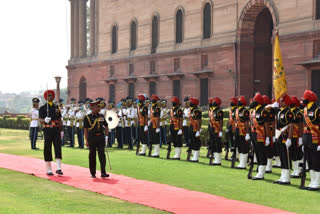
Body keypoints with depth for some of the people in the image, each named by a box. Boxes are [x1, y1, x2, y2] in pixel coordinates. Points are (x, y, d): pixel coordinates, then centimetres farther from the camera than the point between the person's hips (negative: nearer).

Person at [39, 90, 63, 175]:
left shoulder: (56, 107, 14)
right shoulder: (43, 108, 2)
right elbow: (40, 119, -7)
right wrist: (45, 120, -29)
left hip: (56, 130, 3)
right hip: (48, 130, -3)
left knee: (58, 148, -8)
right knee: (47, 149, 1)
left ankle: (58, 168, -10)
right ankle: (49, 170, 8)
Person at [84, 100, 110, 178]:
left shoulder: (101, 116, 10)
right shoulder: (87, 117, -1)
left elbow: (106, 126, 19)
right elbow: (85, 130, -2)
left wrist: (106, 136, 7)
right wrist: (86, 141, -6)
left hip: (101, 137, 3)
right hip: (92, 138, -3)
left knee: (102, 154, -5)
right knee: (92, 155, 5)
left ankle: (103, 172, -7)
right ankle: (93, 173, 15)